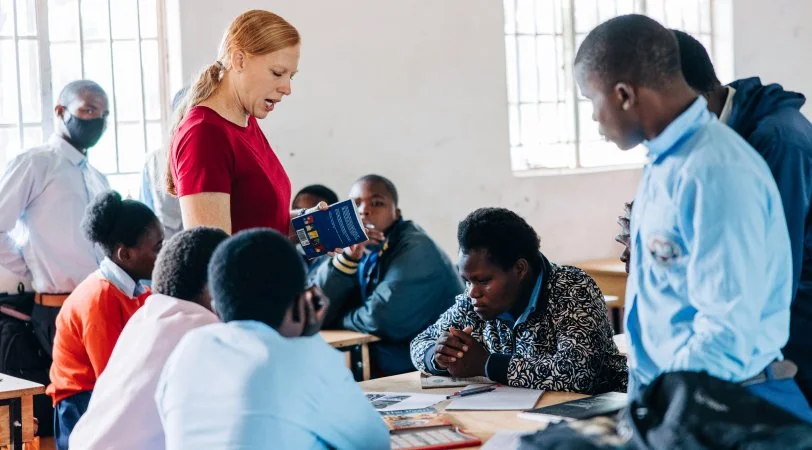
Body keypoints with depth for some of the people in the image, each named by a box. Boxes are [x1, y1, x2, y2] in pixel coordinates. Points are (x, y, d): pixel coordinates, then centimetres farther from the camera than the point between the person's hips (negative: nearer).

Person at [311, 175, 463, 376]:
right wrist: (348, 257, -17)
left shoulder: (415, 250, -15)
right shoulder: (355, 250, 6)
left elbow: (381, 319, -24)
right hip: (371, 366, 6)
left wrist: (339, 320, -5)